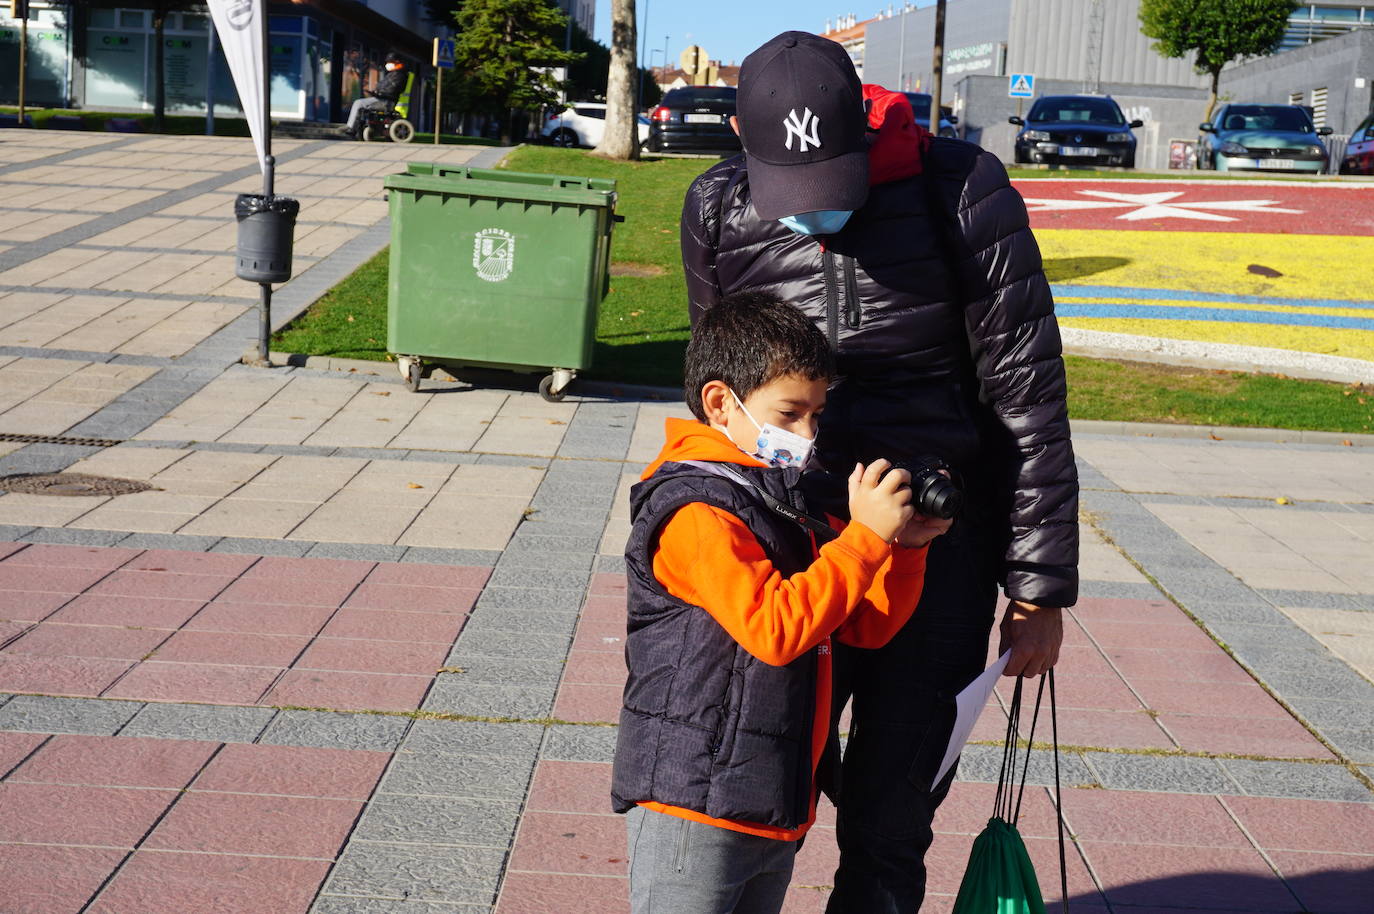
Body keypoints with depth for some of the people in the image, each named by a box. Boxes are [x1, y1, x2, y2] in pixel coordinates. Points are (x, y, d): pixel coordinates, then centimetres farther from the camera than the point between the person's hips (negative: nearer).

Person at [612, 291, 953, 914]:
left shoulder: (796, 503, 12)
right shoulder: (695, 512, -16)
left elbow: (867, 626, 13)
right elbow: (775, 628, -26)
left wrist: (905, 546, -3)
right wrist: (865, 535, -22)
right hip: (693, 803, -9)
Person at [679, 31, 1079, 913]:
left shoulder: (963, 192, -15)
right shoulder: (718, 211, -6)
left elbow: (1029, 401, -9)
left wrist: (1041, 589, -5)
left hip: (935, 548, -2)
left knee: (889, 824, 6)